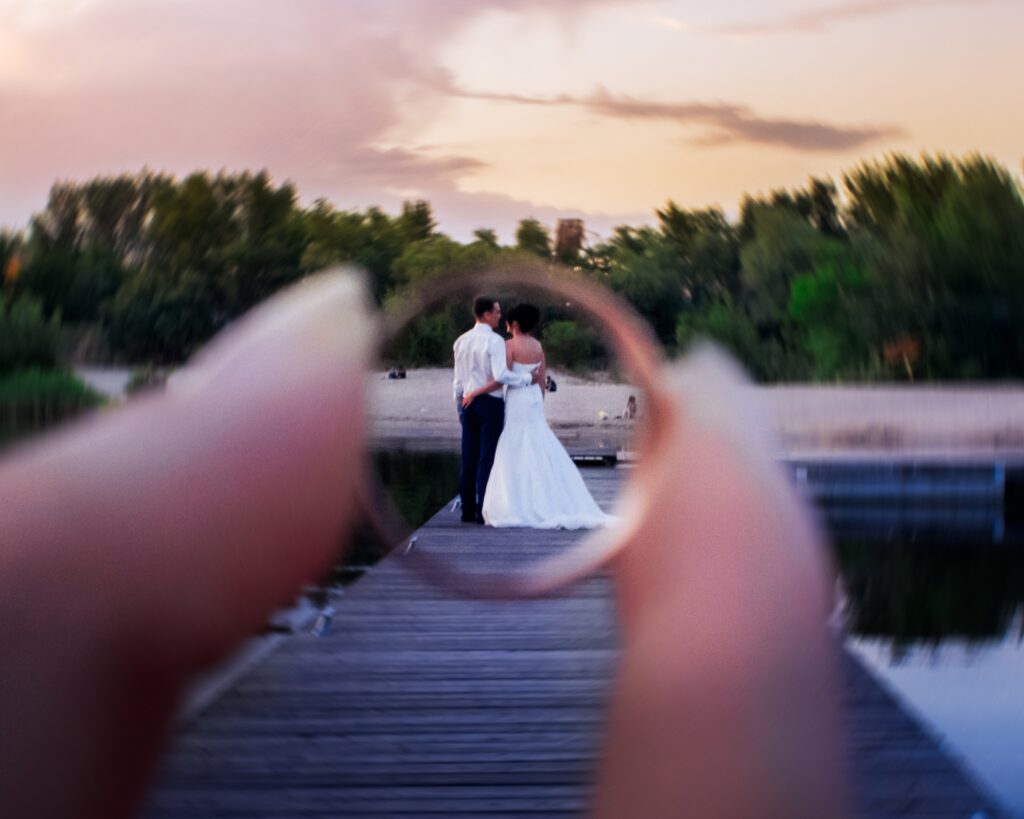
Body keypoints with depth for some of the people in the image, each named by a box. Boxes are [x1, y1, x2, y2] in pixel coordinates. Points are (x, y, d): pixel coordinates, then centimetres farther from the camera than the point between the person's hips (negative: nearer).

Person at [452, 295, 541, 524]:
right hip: (490, 402, -6)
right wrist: (528, 378, -12)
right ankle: (482, 510, -5)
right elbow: (501, 375, -22)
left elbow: (458, 380, 13)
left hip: (468, 403, 6)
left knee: (469, 458, 9)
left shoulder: (461, 341, 9)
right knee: (487, 458, -3)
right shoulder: (494, 341, -12)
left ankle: (468, 510, 11)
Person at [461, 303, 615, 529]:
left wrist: (475, 392, -13)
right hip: (535, 401, 6)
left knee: (516, 455, -3)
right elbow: (542, 380, 11)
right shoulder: (538, 346, 8)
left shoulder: (510, 345, -11)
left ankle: (516, 508, -5)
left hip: (516, 401, -6)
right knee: (541, 454, 9)